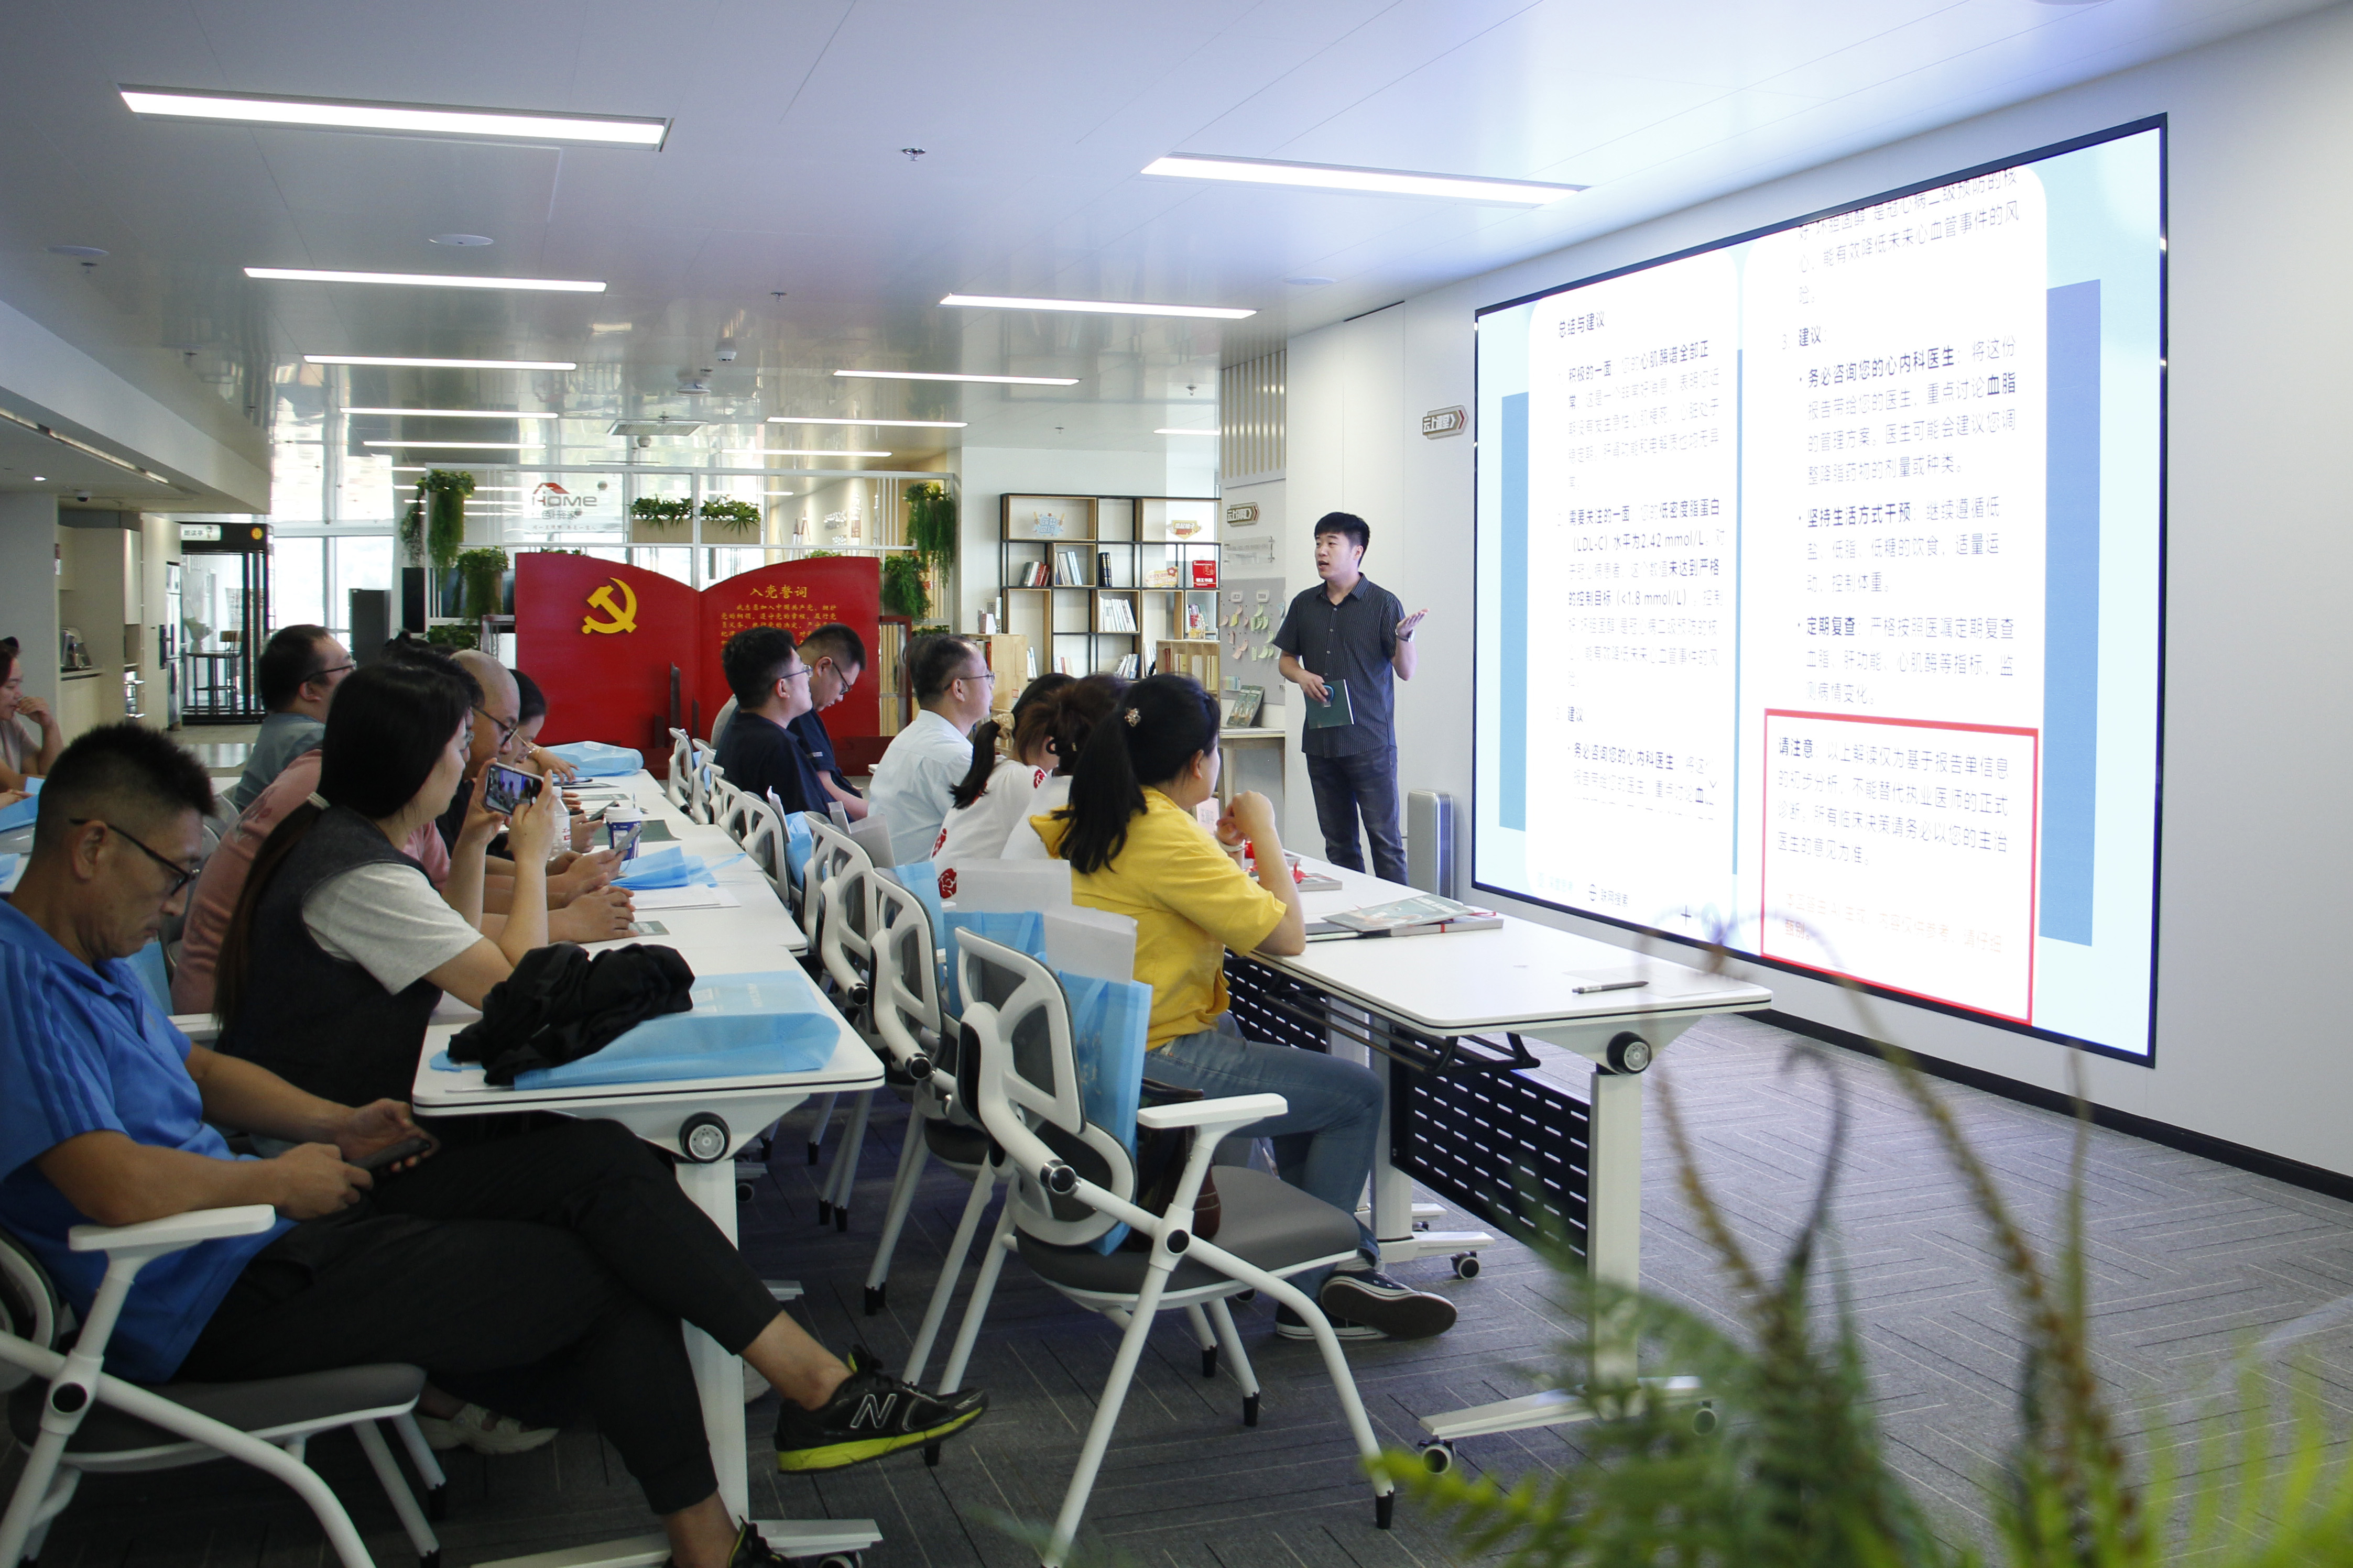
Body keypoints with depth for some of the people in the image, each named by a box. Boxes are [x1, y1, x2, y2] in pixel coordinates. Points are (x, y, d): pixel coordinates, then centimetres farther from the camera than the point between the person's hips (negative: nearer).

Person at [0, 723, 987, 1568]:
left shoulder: (82, 954, 13)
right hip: (218, 1304, -10)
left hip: (270, 1218, 10)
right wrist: (280, 1181, -13)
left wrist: (331, 1128, 9)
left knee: (597, 1163, -4)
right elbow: (121, 1189, -31)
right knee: (601, 1269, -9)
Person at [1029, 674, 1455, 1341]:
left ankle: (1344, 1263, 26)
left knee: (1308, 1074, 26)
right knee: (1357, 1095, 2)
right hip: (1160, 1066, -10)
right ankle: (1310, 1297, 13)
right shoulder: (1168, 836, -22)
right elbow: (1288, 935, -19)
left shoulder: (1102, 822, 4)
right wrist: (1264, 829, -8)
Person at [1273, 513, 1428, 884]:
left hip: (1371, 742, -5)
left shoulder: (1383, 603, -4)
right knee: (1338, 841, 12)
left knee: (1385, 839, -4)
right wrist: (1301, 675, -2)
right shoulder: (1304, 605, 10)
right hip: (1320, 742, 5)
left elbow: (1406, 671, -8)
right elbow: (1286, 659, 20)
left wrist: (1403, 636, -27)